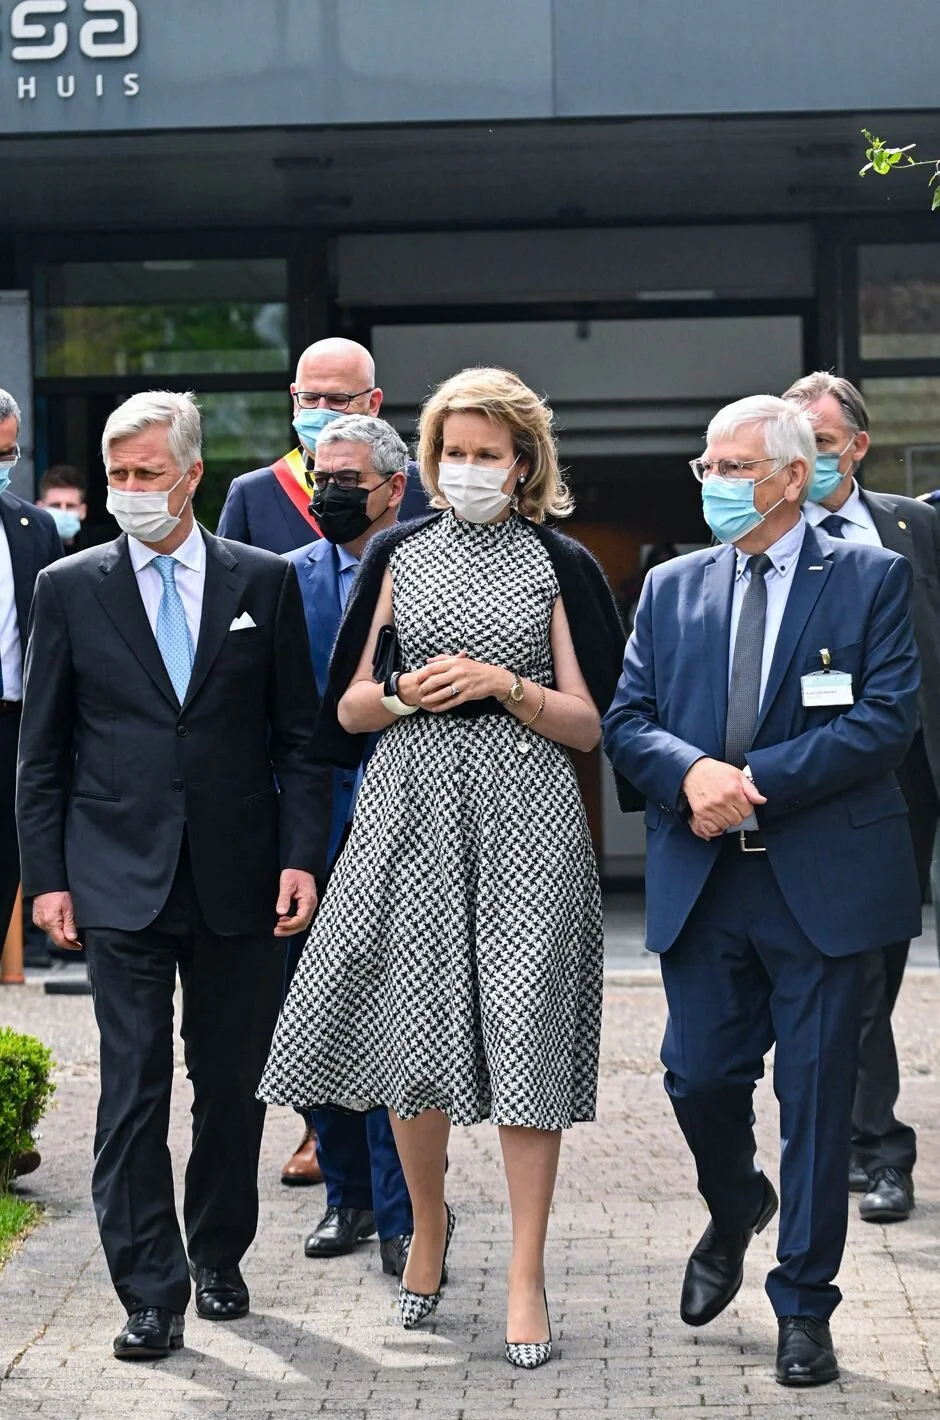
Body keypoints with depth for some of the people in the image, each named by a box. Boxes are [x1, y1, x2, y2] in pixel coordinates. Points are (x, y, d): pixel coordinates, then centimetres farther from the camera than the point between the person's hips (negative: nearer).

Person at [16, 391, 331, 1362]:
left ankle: (219, 1261, 26)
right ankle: (151, 1294, 0)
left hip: (239, 879, 1)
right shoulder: (70, 588, 3)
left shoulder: (264, 582, 4)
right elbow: (42, 753, 6)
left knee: (233, 1083, 9)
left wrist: (301, 857, -3)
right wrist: (46, 877, 0)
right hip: (121, 880, -1)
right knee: (133, 1090, -4)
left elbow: (298, 736, 5)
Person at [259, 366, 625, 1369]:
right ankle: (428, 1223, 29)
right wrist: (404, 696, -9)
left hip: (525, 822, -2)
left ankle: (526, 1275, 2)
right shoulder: (397, 556, 11)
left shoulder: (559, 566, 5)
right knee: (412, 1027, 4)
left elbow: (591, 724, 3)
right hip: (412, 810, 2)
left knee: (525, 1033, -6)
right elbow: (348, 708, 12)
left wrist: (506, 685, -12)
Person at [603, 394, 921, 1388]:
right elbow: (624, 721, 6)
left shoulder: (871, 579, 0)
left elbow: (886, 718, -10)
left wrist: (756, 782, -15)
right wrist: (691, 771, -16)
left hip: (822, 878, -3)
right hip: (700, 883, 3)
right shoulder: (671, 588, 12)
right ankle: (735, 1211, 37)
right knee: (698, 1078, 4)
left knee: (815, 1096, 2)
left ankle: (803, 1306, 14)